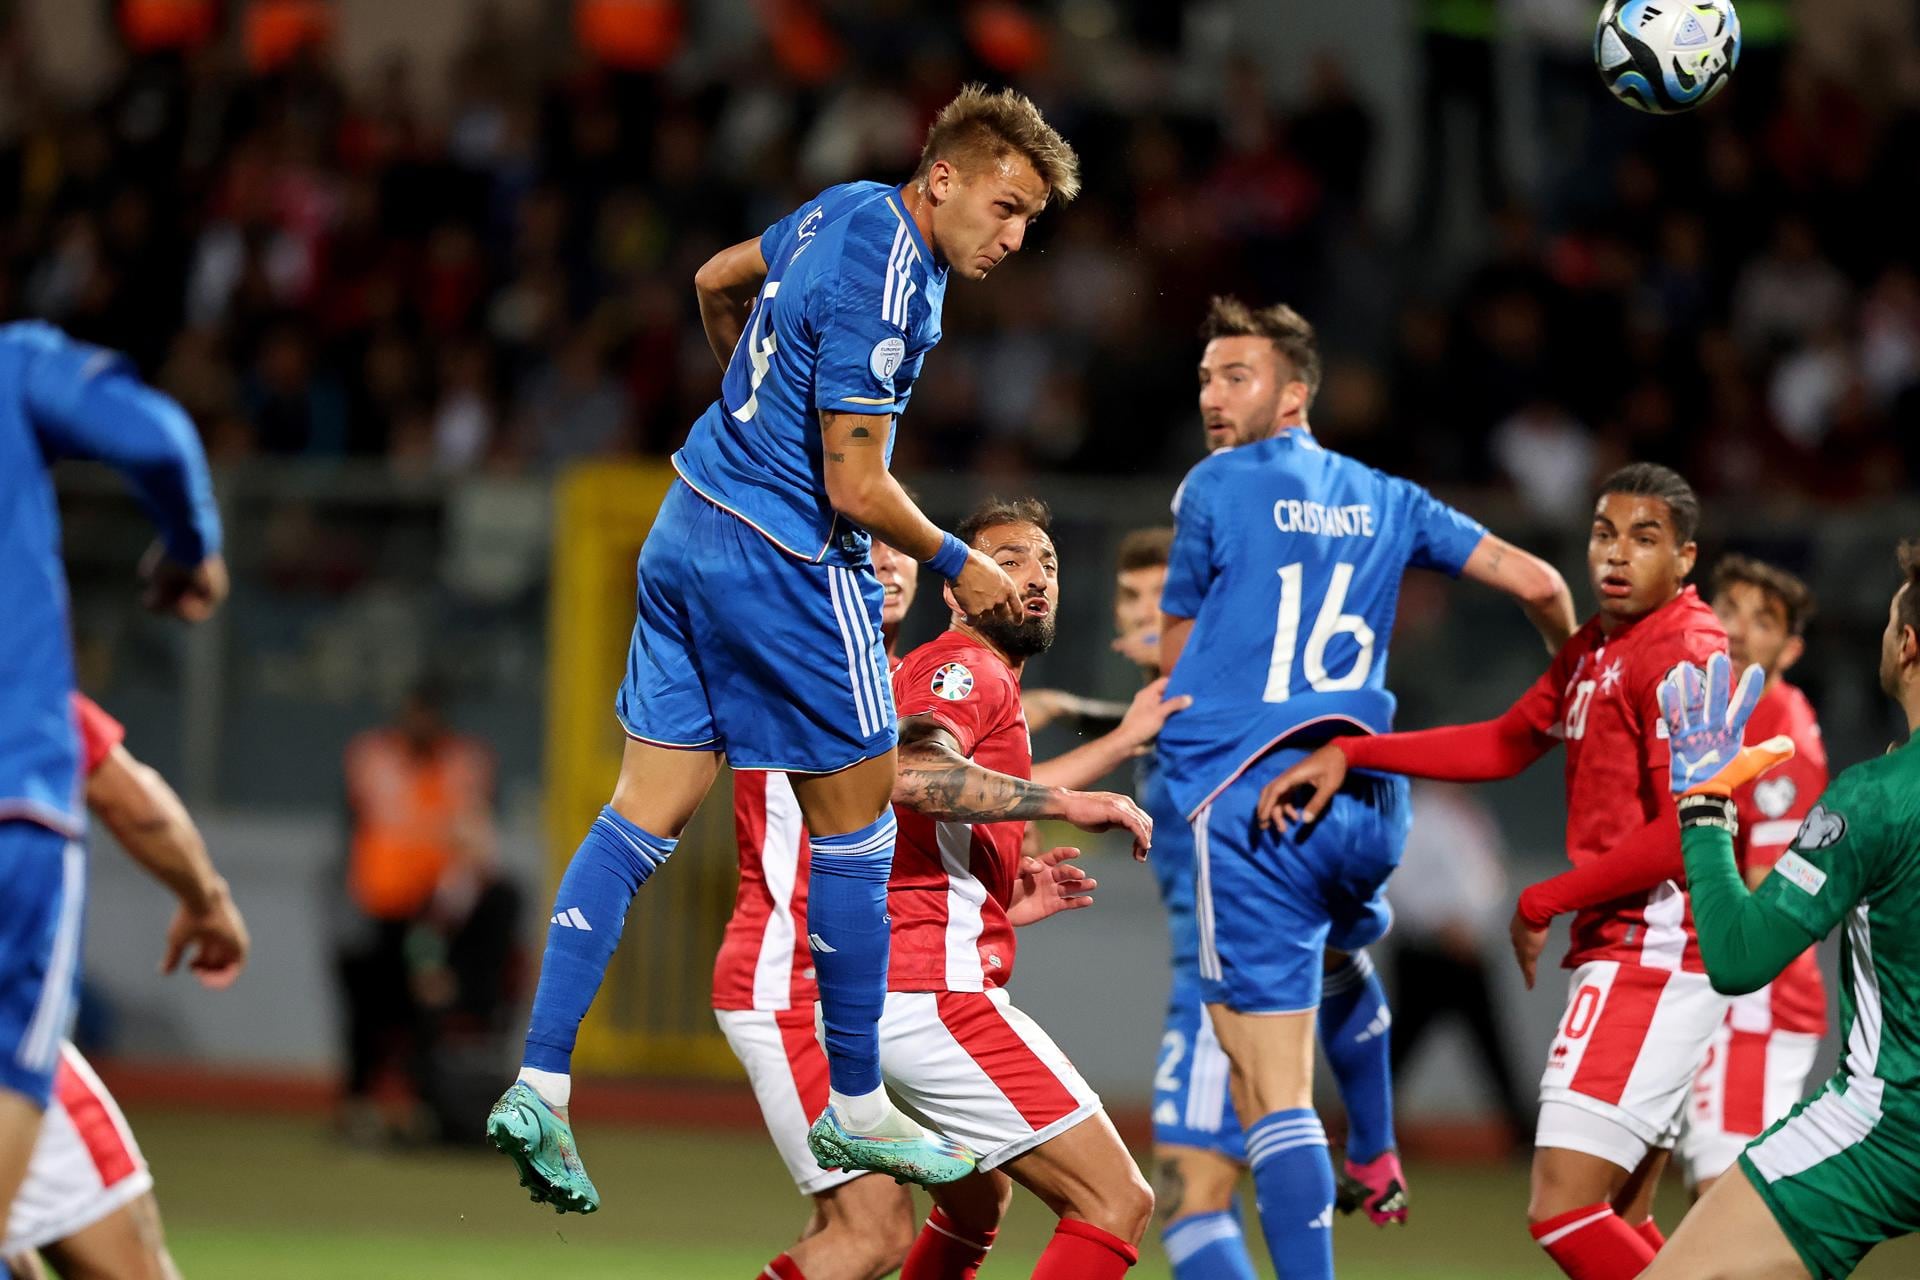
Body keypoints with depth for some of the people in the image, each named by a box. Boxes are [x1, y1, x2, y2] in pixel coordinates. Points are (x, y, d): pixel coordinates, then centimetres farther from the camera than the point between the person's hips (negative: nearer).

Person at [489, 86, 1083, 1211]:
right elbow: (856, 487, -23)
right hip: (790, 563, -9)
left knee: (646, 812, 6)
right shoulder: (886, 288, -22)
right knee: (855, 822, 6)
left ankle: (539, 1085, 0)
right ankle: (857, 1109, 18)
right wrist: (957, 564, -7)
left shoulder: (848, 209, 7)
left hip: (689, 527, 9)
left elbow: (718, 280, 26)